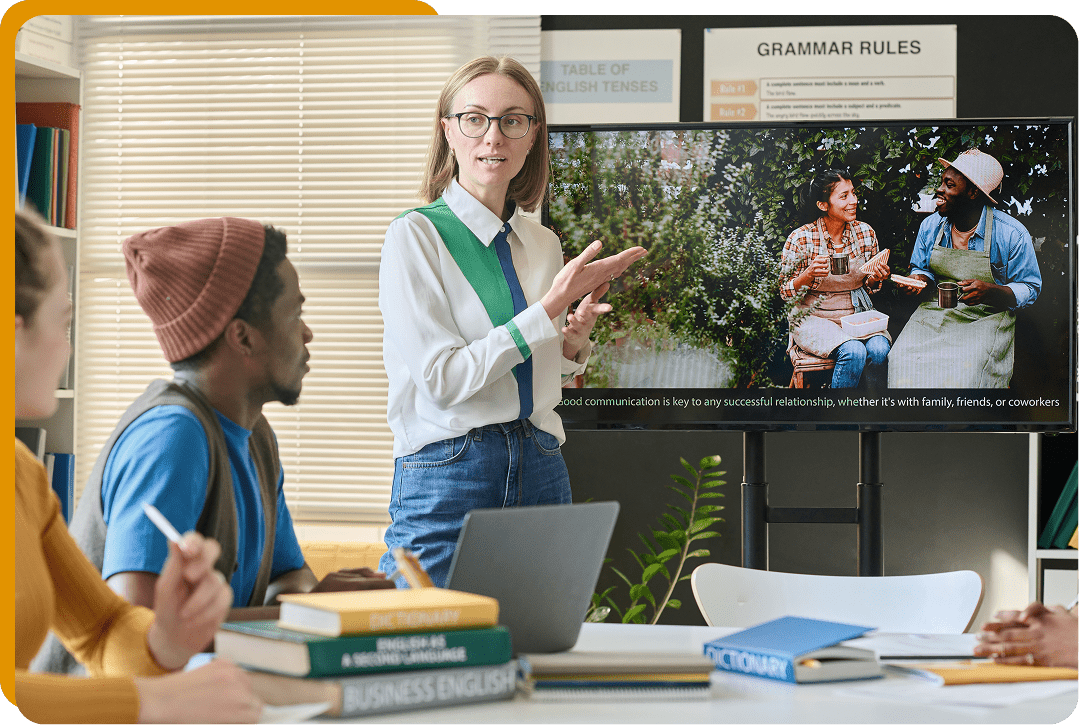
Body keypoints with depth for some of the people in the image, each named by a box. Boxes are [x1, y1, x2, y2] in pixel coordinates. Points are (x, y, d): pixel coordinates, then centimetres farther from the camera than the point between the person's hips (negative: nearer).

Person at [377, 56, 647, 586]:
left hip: (542, 475, 5)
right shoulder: (416, 234, -5)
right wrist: (549, 309, -15)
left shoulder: (543, 244, 12)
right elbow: (442, 379, -14)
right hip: (446, 477, -5)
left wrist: (574, 340, 0)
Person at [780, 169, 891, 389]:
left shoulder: (865, 233, 0)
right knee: (854, 353, -31)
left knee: (879, 350, -27)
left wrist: (875, 279, -10)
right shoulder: (801, 239, -12)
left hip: (858, 313, 4)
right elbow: (786, 292, -5)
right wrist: (809, 275, -24)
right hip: (815, 318, -4)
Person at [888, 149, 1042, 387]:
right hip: (935, 313, 4)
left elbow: (1029, 289, -3)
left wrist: (990, 292, -23)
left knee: (965, 369, -33)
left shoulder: (1012, 234, -9)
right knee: (903, 359, -25)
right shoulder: (930, 226, 5)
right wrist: (917, 279, -4)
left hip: (986, 317, -3)